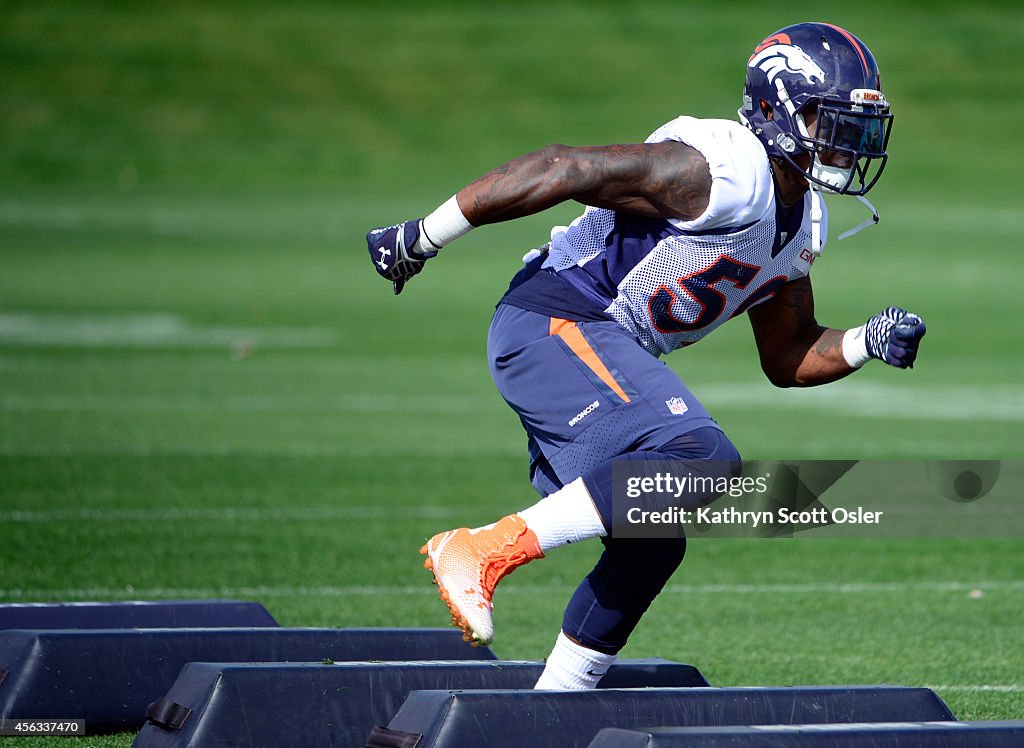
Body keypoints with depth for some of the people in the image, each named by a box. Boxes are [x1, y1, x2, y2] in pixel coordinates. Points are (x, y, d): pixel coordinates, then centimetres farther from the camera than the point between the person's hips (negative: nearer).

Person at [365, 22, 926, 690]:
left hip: (604, 356, 10)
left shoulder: (800, 223, 13)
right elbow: (564, 168, -21)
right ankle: (482, 552, -23)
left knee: (649, 548, 10)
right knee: (702, 459, -26)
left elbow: (788, 358, 24)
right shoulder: (719, 172, -18)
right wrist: (424, 237, -20)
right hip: (555, 325, -10)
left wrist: (868, 342, 4)